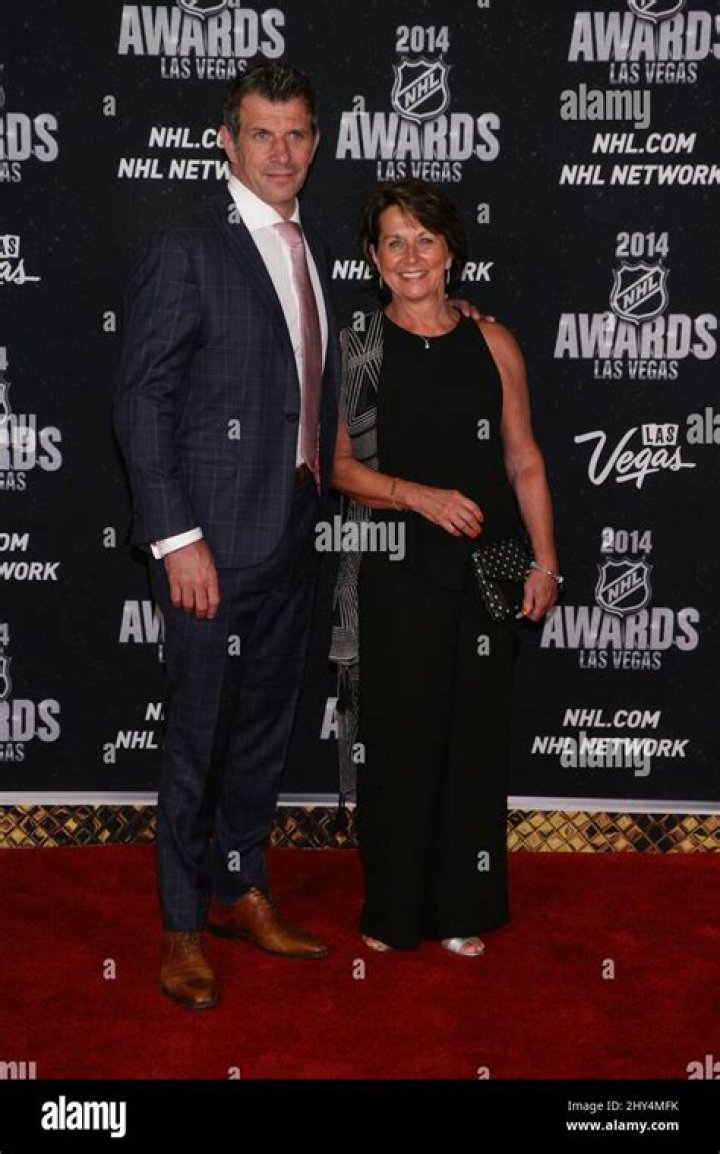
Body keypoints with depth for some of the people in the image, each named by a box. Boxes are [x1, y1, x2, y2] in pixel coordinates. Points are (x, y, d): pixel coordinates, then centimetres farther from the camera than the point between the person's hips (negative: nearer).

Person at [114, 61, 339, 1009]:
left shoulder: (309, 252, 13)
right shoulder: (187, 252, -10)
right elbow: (142, 403, -14)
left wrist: (320, 502, 10)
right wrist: (176, 537, -19)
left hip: (293, 539, 7)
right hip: (216, 542, -7)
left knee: (265, 729, 17)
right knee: (198, 739, 4)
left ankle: (242, 892, 35)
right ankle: (182, 929, 20)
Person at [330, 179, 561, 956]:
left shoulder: (491, 344, 5)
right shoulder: (354, 350, 2)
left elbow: (524, 461, 7)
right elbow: (337, 465, -1)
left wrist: (544, 561, 2)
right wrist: (418, 495, -15)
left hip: (482, 571, 2)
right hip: (393, 572, -1)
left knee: (475, 732, 6)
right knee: (397, 735, 3)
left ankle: (462, 906, 22)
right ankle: (392, 908, 20)